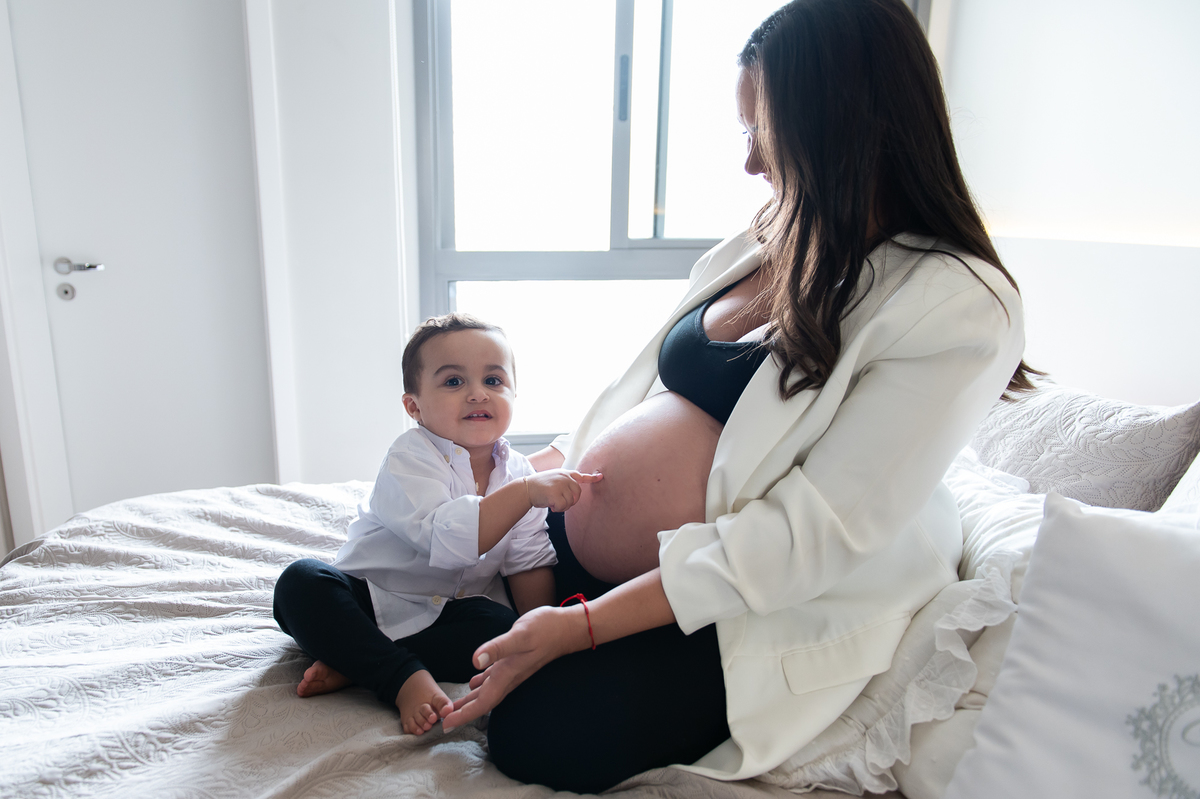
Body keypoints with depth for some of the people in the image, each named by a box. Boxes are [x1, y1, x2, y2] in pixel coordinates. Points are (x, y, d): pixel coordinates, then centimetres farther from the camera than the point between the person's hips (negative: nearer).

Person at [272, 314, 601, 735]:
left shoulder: (518, 471, -3)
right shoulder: (410, 459, -20)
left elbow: (529, 564, 0)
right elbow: (448, 541, -37)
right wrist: (526, 493, -43)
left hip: (451, 611, 3)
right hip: (374, 598, -3)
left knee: (503, 628, -27)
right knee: (301, 582, -26)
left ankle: (352, 664, -23)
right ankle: (406, 679, -33)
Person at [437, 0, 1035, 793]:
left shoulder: (961, 309, -20)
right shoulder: (768, 244, 4)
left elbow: (814, 529, -25)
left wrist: (583, 626, -25)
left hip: (755, 603, -6)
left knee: (540, 733, -19)